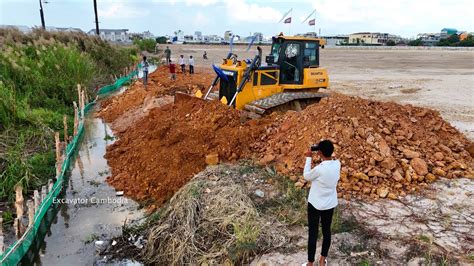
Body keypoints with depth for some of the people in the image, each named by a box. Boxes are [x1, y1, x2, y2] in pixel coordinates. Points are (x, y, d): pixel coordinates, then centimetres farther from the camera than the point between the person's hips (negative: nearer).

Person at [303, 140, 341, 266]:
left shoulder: (319, 169, -29)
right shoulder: (337, 164, -11)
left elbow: (306, 176, -8)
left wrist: (309, 158, -4)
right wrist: (322, 157, 3)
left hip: (315, 204, -6)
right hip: (330, 204, 6)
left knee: (313, 233, 8)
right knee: (327, 231, 20)